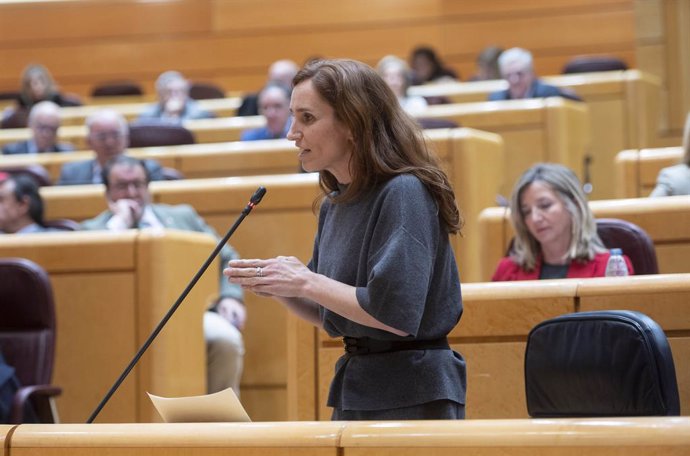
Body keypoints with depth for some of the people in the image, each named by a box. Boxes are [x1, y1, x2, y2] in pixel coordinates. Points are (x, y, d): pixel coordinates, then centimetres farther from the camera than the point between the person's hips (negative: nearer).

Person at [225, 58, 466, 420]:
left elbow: (396, 315, -23)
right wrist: (279, 288, -1)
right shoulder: (334, 206, 9)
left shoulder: (403, 193, -16)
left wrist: (306, 283, -17)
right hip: (354, 391, 8)